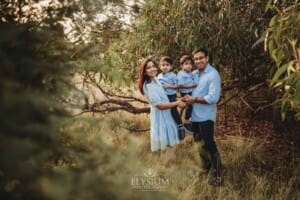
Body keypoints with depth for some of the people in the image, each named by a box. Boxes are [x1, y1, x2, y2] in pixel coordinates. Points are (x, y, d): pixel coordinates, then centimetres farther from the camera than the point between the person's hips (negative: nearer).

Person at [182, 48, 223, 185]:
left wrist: (194, 99, -17)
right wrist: (187, 99, 3)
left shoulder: (213, 74, -14)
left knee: (209, 144, -8)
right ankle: (206, 166, 39)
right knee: (199, 143, 20)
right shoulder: (194, 74, 8)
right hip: (195, 115, 8)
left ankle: (217, 175, 0)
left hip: (206, 116, -8)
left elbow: (213, 98, -22)